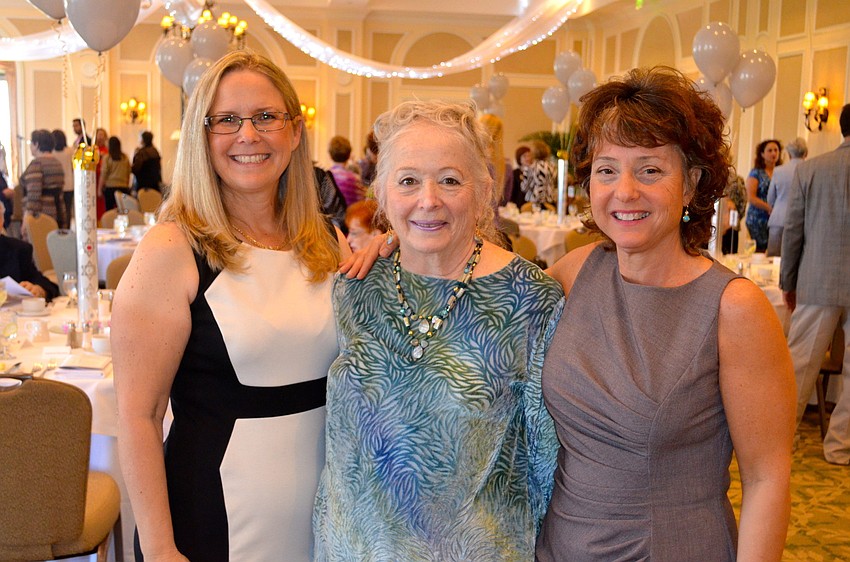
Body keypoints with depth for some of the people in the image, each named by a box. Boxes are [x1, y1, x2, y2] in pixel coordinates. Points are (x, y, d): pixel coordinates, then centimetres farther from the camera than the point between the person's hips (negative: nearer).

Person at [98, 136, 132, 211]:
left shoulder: (107, 158, -3)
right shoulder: (125, 158, 5)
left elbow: (103, 175, -3)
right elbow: (128, 174, 10)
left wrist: (99, 189, 3)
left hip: (110, 188, -2)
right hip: (124, 187, 2)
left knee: (109, 210, 1)